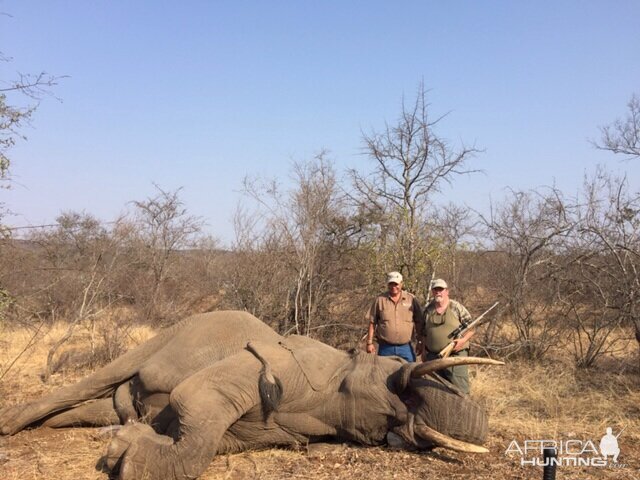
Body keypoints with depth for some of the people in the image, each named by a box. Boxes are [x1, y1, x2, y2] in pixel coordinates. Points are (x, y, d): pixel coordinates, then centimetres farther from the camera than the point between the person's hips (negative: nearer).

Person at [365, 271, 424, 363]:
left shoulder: (411, 299, 3)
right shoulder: (380, 300, 2)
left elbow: (419, 323, 8)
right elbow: (372, 322, 4)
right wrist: (369, 342, 2)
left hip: (406, 348, 0)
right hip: (385, 348, 0)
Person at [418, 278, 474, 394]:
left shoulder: (457, 307, -3)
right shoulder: (428, 310, 9)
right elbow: (423, 332, 17)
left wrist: (463, 340, -16)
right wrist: (423, 350, 12)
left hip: (455, 355, -4)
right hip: (432, 357, 4)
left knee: (459, 387, -3)